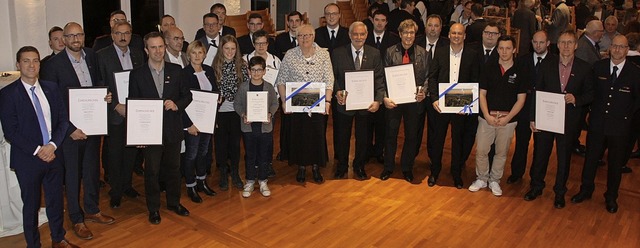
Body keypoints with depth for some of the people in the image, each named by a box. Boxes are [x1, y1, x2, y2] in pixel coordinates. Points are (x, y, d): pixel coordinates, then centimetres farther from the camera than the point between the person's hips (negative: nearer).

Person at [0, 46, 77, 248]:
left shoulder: (51, 88, 5)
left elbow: (63, 120, 3)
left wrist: (52, 145, -11)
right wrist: (37, 150, -16)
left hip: (53, 154, 4)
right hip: (27, 159, -3)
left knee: (56, 200, 15)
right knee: (31, 205, 10)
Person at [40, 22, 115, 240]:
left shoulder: (91, 56, 1)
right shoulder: (53, 64, -14)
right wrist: (70, 129, -18)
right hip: (71, 129, -5)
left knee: (92, 169, 18)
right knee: (73, 174, 9)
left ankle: (92, 210, 36)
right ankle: (77, 219, 24)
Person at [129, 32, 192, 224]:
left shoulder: (176, 71, 2)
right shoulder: (137, 74, -4)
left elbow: (187, 96, 8)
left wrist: (177, 105, -14)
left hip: (173, 129, 2)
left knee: (173, 168, 15)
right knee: (152, 171, 8)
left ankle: (174, 202, 33)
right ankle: (153, 208, 23)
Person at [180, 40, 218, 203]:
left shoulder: (209, 71, 5)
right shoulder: (183, 74, -13)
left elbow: (215, 92, 14)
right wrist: (189, 124, -17)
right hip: (192, 121, -6)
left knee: (204, 151, 17)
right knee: (191, 154, 5)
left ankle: (201, 182, 32)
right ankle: (191, 187, 18)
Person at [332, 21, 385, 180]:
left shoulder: (374, 54, -2)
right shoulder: (338, 53, -4)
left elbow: (379, 79, -5)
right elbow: (333, 76, -2)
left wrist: (378, 100, -15)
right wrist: (337, 91, -20)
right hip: (345, 101, 0)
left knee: (362, 137, 14)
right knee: (342, 137, 14)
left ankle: (359, 167, 34)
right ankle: (342, 167, 33)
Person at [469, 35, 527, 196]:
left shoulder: (520, 71, 0)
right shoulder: (489, 68, 2)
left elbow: (521, 99, 0)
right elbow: (482, 94, 2)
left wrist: (507, 118, -10)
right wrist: (487, 115, -9)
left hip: (508, 119, 0)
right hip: (487, 117, 0)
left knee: (502, 152, 10)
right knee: (481, 150, 1)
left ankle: (494, 180, 26)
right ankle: (481, 179, 20)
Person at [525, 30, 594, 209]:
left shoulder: (584, 68, -1)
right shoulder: (547, 65, 0)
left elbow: (590, 94, 3)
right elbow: (537, 92, 1)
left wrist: (576, 99, -19)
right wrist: (533, 118, -3)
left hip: (569, 120, 0)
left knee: (564, 157, 11)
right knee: (540, 154, 10)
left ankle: (560, 192, 27)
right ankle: (536, 187, 29)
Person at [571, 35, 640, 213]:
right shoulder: (598, 67, 0)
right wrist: (593, 110, 3)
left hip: (620, 127, -1)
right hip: (597, 123, 2)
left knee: (615, 163, 12)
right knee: (591, 159, 12)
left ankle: (611, 197, 28)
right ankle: (586, 190, 30)